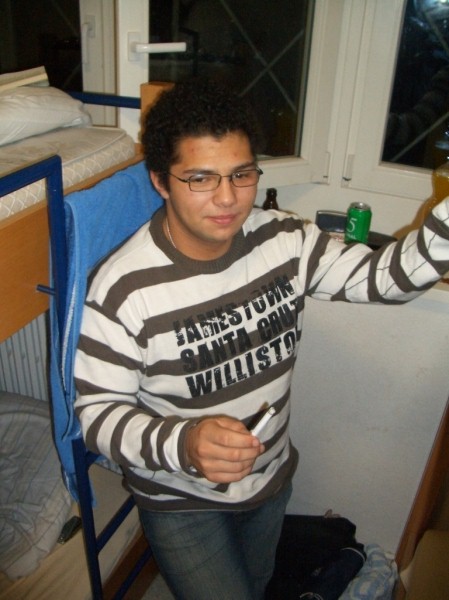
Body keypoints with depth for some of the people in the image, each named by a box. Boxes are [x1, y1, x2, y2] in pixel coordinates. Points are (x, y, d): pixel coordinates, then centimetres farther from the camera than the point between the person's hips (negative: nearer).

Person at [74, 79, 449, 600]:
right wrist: (183, 444, -41)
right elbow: (97, 411, -22)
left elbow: (385, 276, -12)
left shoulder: (283, 241, -15)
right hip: (182, 502, -5)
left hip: (272, 478, 6)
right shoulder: (123, 288, -29)